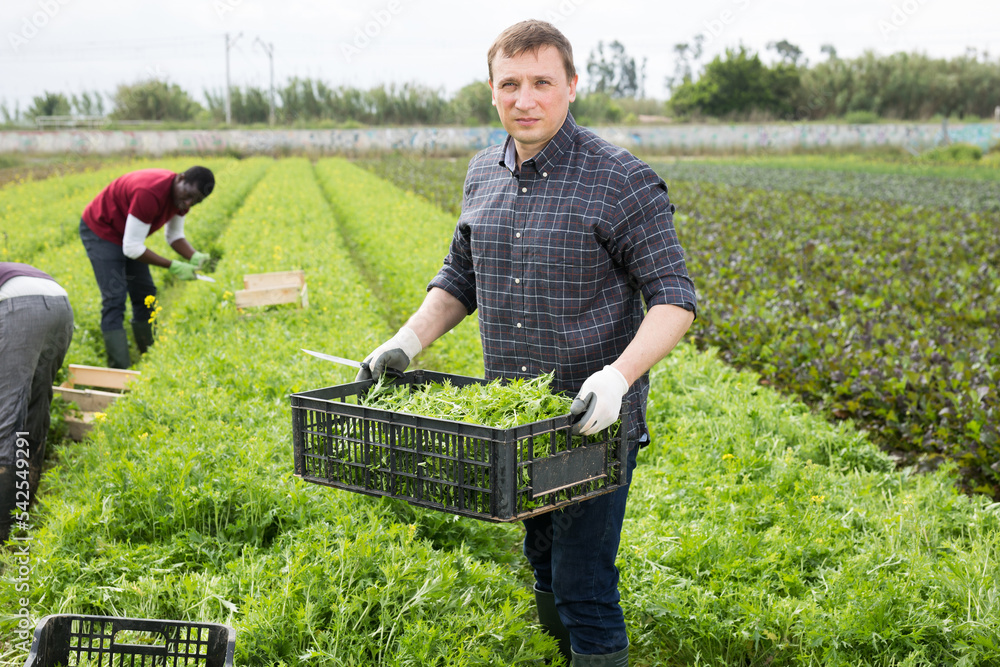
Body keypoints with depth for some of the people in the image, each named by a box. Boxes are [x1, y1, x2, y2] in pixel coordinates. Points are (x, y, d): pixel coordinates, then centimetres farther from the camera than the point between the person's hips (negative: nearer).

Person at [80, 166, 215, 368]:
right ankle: (119, 370, -14)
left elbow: (175, 236, 2)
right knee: (114, 300, -15)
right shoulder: (150, 194, -38)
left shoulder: (182, 195, -11)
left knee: (145, 295, 9)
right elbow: (132, 248, -33)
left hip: (128, 233, 9)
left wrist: (194, 257, -18)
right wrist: (172, 266, -30)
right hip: (101, 230, -9)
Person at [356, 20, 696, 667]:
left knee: (584, 587, -4)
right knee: (545, 566, 20)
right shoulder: (483, 175, 7)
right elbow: (460, 277, 19)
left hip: (594, 419, -6)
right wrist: (409, 340, 3)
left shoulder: (623, 181, -14)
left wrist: (620, 374, -31)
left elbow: (674, 297, -15)